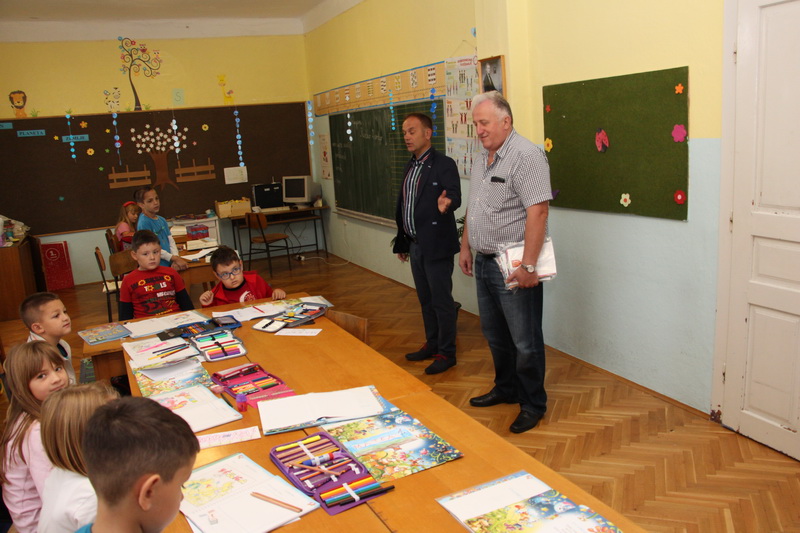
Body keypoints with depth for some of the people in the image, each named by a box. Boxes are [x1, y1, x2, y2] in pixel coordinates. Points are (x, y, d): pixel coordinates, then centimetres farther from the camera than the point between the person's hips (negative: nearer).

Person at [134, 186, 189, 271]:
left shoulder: (162, 220, 11)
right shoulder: (143, 223, -11)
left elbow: (171, 240, 8)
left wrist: (176, 259, -8)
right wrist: (174, 258, -17)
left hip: (169, 264, 7)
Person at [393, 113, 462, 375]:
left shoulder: (444, 164, -10)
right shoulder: (410, 167, 14)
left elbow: (455, 196, -23)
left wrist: (447, 202, -47)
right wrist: (401, 242, 20)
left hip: (436, 245, -8)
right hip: (415, 245, 8)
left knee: (442, 301, 1)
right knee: (426, 300, 18)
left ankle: (446, 353, 13)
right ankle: (432, 345, 31)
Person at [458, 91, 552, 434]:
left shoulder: (526, 156, -16)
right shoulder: (482, 159, 13)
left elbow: (538, 212, -23)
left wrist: (528, 265, -26)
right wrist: (466, 247, 19)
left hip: (513, 267, -9)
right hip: (485, 263, 9)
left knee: (525, 340, 4)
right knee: (495, 333, 20)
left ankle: (533, 404, 20)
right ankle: (506, 389, 38)